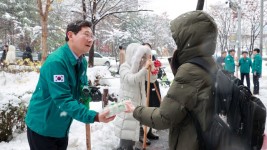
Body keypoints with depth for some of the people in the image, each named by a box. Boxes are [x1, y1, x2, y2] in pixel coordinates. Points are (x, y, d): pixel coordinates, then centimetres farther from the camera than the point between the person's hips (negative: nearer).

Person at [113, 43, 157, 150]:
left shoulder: (141, 67, 7)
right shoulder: (124, 67, -12)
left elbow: (152, 79, 7)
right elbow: (132, 79, -30)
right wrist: (145, 68, -38)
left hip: (139, 102, 7)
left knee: (134, 128, 18)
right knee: (127, 130, -3)